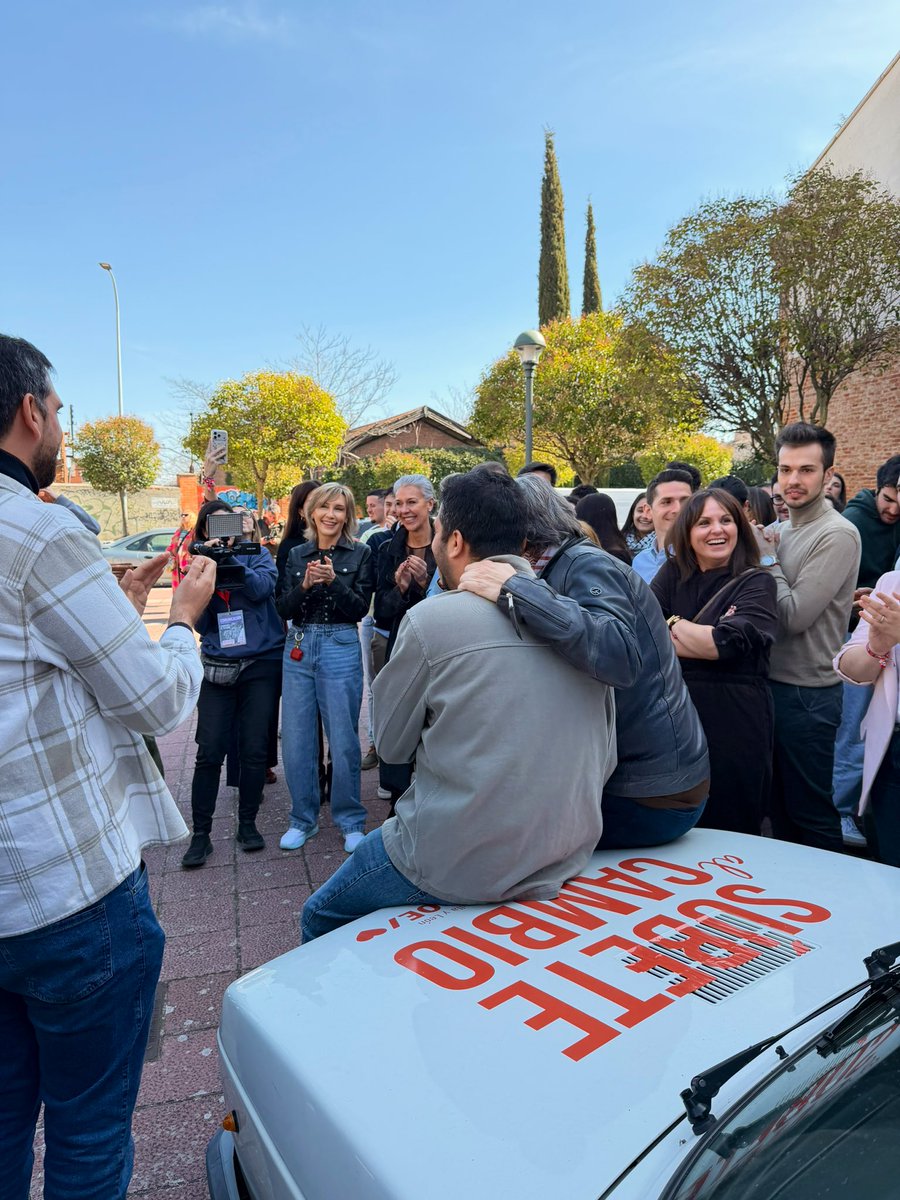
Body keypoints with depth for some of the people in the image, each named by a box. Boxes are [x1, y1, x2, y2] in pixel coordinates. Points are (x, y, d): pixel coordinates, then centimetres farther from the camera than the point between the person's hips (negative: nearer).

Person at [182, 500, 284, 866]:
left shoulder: (256, 556, 4)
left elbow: (263, 588, -16)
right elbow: (199, 623, 0)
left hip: (261, 663, -1)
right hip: (217, 667, 1)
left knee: (254, 749, 4)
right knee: (209, 751, -3)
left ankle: (247, 824, 20)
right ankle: (200, 834, 9)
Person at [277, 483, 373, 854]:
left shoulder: (360, 554, 1)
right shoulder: (296, 555, 10)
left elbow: (360, 609, -5)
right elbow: (284, 610, 6)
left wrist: (333, 581, -20)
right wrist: (304, 586, -13)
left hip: (341, 648, -3)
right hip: (298, 648, 4)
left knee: (343, 741, 1)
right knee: (295, 740, 7)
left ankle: (351, 822, 18)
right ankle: (303, 819, 24)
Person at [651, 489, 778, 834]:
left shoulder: (757, 582, -3)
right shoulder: (672, 573, 6)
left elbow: (729, 642, -18)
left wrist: (672, 625, -5)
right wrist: (706, 641, -14)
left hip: (735, 723, -3)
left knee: (731, 831, 9)